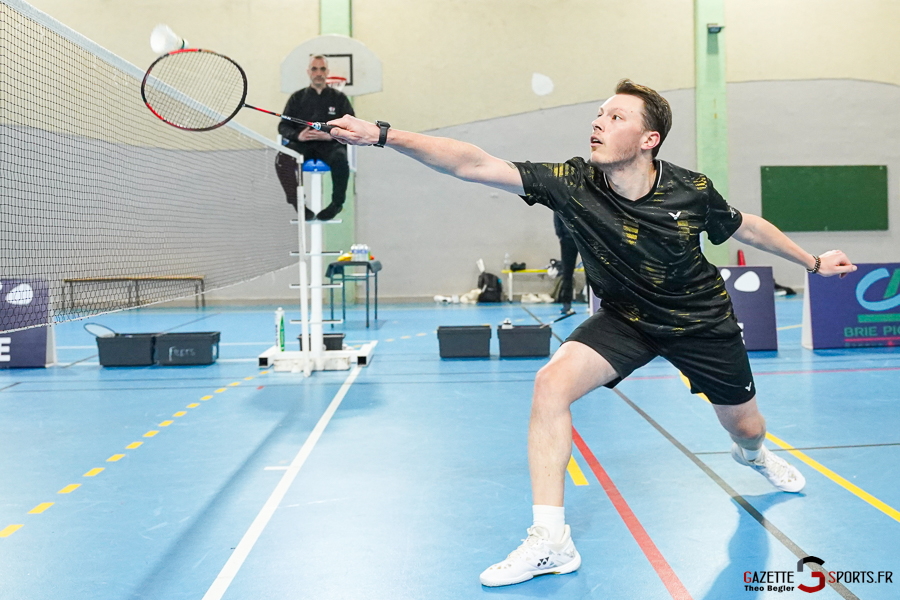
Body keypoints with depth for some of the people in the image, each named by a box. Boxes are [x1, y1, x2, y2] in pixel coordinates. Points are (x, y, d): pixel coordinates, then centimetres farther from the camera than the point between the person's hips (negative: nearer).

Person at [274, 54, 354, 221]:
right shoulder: (297, 98, 18)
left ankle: (337, 202, -17)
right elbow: (283, 126, 13)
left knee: (340, 158, -37)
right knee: (282, 159, -32)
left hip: (330, 144, -1)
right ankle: (298, 204, -22)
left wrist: (331, 135, -14)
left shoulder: (339, 98, 15)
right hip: (302, 144, 1)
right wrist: (298, 135, -11)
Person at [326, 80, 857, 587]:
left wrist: (813, 262, 10)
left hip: (702, 320, 1)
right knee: (552, 383, -27)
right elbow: (474, 164, -34)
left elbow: (746, 227, 0)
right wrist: (381, 135, -42)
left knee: (746, 428, 16)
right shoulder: (571, 183, -25)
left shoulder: (692, 191, -21)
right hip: (624, 318, 0)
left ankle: (754, 454, 60)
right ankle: (550, 540, -19)